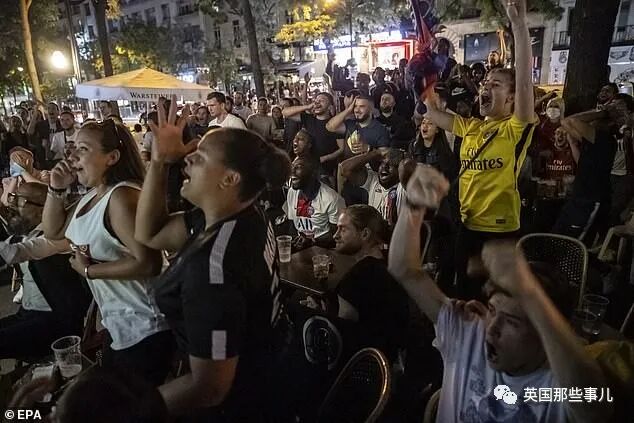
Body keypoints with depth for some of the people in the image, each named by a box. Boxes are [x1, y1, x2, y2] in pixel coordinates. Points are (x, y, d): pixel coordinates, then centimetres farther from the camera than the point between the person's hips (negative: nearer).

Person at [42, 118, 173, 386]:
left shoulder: (122, 196, -24)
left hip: (145, 330, -10)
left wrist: (88, 270, -19)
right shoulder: (93, 195, 8)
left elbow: (147, 263, -31)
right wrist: (56, 189, 2)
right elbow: (53, 231, 16)